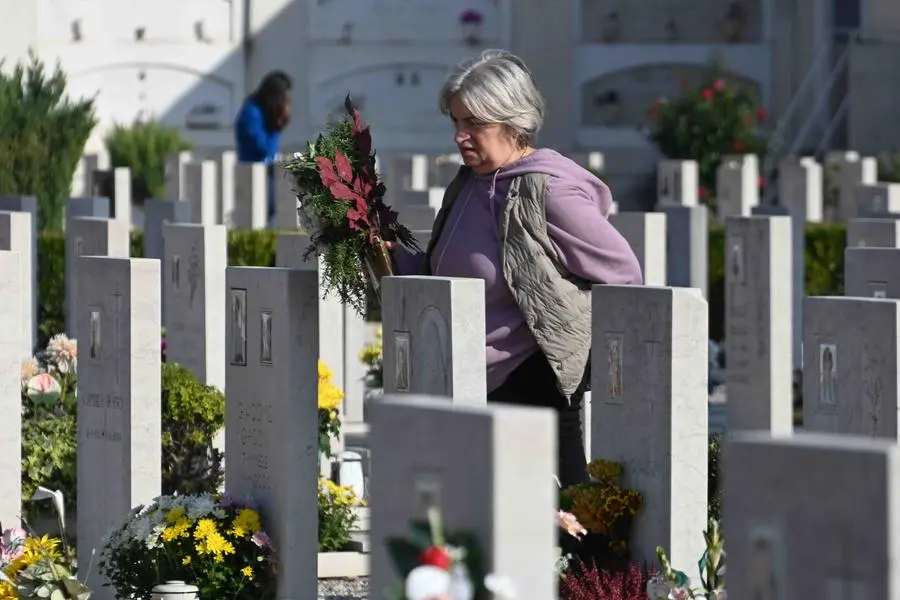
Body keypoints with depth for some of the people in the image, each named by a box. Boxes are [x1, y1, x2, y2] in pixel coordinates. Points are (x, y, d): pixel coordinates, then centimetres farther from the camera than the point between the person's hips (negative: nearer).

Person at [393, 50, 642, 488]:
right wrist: (392, 253, 6)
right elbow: (444, 284, 21)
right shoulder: (469, 184, 12)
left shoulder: (549, 192, -13)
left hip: (535, 386, -8)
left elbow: (622, 275, -8)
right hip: (473, 386, 8)